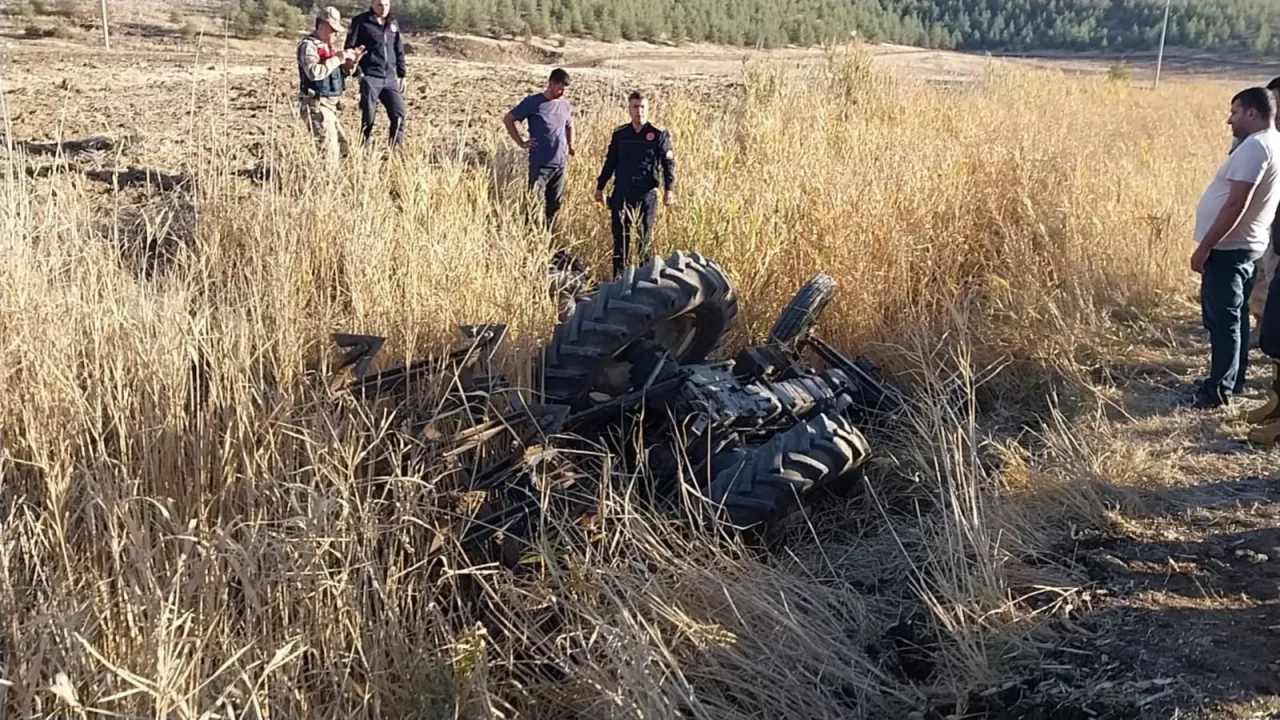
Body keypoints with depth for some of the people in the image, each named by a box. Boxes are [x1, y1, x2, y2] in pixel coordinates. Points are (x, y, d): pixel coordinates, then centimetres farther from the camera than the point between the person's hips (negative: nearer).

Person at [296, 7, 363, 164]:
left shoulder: (327, 46, 17)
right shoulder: (308, 45, -12)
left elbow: (338, 73, 22)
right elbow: (314, 73, -28)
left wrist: (351, 62, 3)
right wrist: (337, 59, -23)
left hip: (329, 104, 10)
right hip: (316, 105, -10)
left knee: (341, 144, 17)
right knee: (329, 150, -15)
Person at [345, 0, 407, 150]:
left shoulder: (394, 23, 13)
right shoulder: (361, 22, -3)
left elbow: (399, 51, 18)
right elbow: (350, 47, -3)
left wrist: (402, 75, 15)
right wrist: (358, 72, -12)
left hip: (390, 78, 4)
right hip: (370, 78, -4)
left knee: (399, 114, -3)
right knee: (368, 117, -2)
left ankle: (397, 150, 7)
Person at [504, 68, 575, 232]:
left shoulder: (566, 105, 8)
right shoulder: (533, 102, -6)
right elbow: (508, 119, 1)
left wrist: (570, 145, 14)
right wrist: (521, 143, -3)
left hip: (561, 163, 5)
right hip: (540, 164, -5)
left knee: (554, 206, 9)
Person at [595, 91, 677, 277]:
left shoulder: (659, 135, -1)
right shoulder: (619, 134, 8)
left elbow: (669, 163, -3)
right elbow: (610, 163, 15)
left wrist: (669, 189, -13)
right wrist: (600, 187, 14)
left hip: (646, 195, -3)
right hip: (621, 193, 3)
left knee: (644, 238, 3)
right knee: (620, 237, 6)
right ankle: (618, 277, 15)